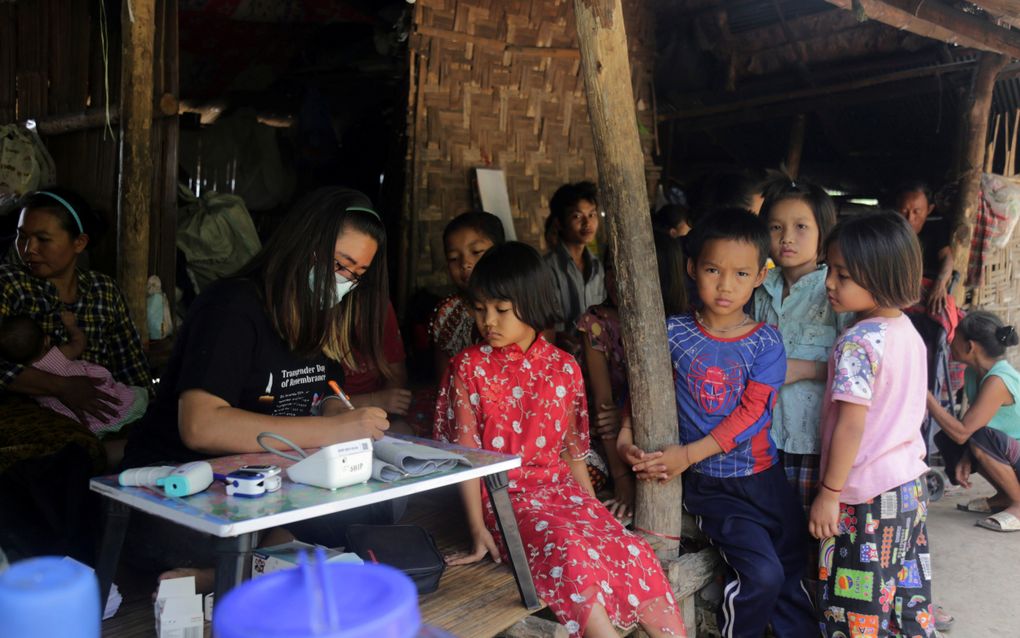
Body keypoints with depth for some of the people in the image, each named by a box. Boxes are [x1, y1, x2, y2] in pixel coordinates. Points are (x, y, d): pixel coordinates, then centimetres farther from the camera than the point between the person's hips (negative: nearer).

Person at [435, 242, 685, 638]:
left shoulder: (563, 367, 6)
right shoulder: (470, 367, -2)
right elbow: (466, 454, -4)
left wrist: (595, 508, 12)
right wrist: (478, 529, -10)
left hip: (563, 488, 4)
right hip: (507, 498, -3)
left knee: (634, 554, -19)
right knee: (570, 554, -32)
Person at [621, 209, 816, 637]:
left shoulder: (766, 343, -4)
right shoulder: (674, 334, -4)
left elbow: (752, 413, -13)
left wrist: (689, 453, -21)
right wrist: (627, 436, -14)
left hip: (765, 477, 2)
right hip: (711, 485, -2)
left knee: (795, 573, 10)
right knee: (762, 574, -16)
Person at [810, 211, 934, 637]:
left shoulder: (858, 342, -21)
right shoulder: (908, 331, 5)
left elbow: (851, 427, -21)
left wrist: (828, 493, -14)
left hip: (867, 495, -8)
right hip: (911, 485, 9)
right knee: (907, 588, 18)